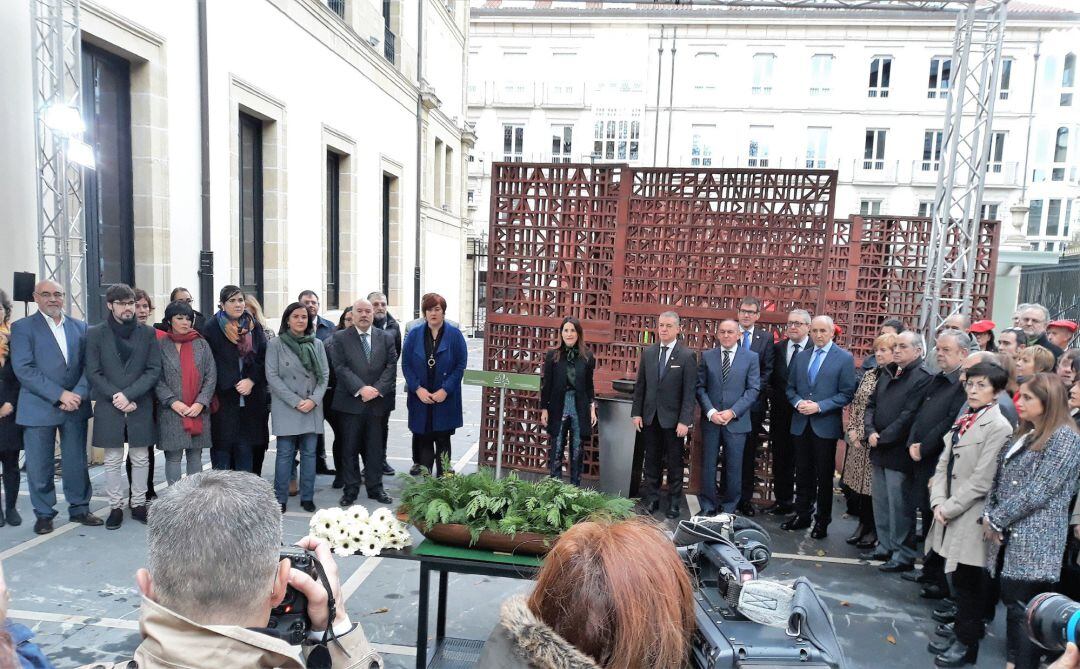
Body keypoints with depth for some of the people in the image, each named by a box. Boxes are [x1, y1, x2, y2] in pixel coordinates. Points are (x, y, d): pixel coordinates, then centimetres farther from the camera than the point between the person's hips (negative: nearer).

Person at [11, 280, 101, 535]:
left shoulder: (80, 327, 9)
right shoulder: (22, 327, -1)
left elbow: (88, 365, 5)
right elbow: (23, 369, -10)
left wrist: (79, 394, -11)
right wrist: (59, 395, -16)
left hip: (75, 407, 3)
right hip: (38, 408, -3)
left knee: (77, 463, 10)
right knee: (40, 466, 5)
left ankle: (79, 508, 23)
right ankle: (44, 514, 20)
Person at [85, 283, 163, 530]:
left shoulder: (148, 333, 3)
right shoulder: (95, 334, 2)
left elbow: (154, 370, -2)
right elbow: (93, 373, -2)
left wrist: (129, 394, -13)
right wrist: (117, 397, -11)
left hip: (141, 407, 1)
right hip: (108, 408, -1)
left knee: (140, 459, 8)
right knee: (112, 461, 6)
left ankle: (138, 504, 19)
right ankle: (115, 507, 17)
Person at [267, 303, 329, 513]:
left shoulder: (317, 344, 8)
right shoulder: (276, 344, 0)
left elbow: (324, 375, 6)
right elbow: (272, 376, -6)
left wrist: (313, 399, -9)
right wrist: (295, 401, -12)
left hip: (312, 407, 3)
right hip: (285, 407, -3)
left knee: (309, 453, 6)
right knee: (285, 454, -1)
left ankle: (307, 497, 15)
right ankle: (280, 499, 9)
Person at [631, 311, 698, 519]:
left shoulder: (687, 356, -7)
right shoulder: (648, 352, 5)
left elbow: (689, 392, -10)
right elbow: (640, 385, 8)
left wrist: (684, 421, -14)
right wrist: (636, 412, 3)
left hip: (673, 418, -3)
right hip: (650, 417, 3)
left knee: (674, 463, 8)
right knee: (651, 461, 10)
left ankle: (673, 503, 20)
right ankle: (651, 500, 20)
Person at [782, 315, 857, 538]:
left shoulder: (844, 358, -4)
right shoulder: (800, 357, 10)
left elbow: (846, 394, -8)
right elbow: (791, 388, 12)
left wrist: (819, 406, -17)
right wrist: (798, 402, -8)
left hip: (826, 425, -4)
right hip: (801, 424, 4)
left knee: (824, 476, 6)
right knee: (803, 473, 12)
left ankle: (822, 521, 19)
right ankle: (802, 515, 24)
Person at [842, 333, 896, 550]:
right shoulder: (869, 374, 9)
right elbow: (855, 403, 12)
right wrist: (852, 429, 2)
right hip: (859, 439, 6)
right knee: (859, 481, 12)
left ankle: (874, 530, 20)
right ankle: (863, 524, 27)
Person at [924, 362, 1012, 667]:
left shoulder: (998, 427, -13)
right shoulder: (963, 421, 10)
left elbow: (981, 481, -16)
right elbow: (943, 464, 9)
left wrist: (950, 508, -12)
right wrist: (938, 502, -2)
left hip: (972, 516, -6)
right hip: (950, 513, 6)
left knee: (969, 582, 6)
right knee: (958, 578, 17)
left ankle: (967, 643, 21)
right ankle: (960, 632, 33)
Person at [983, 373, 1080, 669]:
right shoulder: (1021, 435, 15)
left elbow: (1039, 490, -16)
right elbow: (999, 479, 14)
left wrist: (997, 520, -12)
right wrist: (989, 515, 0)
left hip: (1035, 540, -8)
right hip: (1009, 535, 8)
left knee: (1025, 610, -4)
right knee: (1011, 602, 14)